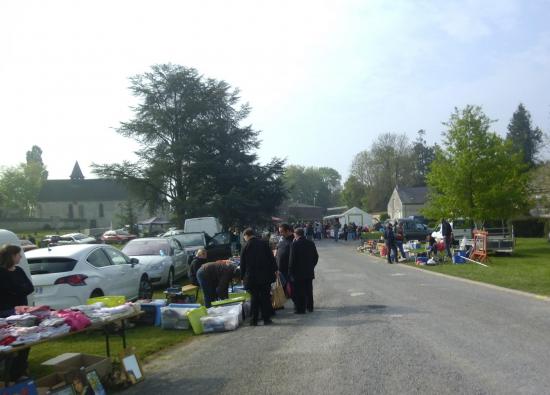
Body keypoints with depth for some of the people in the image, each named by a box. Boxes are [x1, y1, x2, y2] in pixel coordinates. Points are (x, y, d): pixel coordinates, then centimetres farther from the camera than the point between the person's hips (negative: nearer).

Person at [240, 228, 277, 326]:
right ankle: (266, 319, 9)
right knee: (265, 297, 8)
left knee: (254, 298, 7)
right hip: (265, 276, 1)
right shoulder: (264, 244, 0)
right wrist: (274, 271, 9)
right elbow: (272, 259, 2)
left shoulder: (245, 247, -5)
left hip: (252, 277, -1)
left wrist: (243, 277, 7)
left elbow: (243, 264, -2)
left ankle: (254, 320, 10)